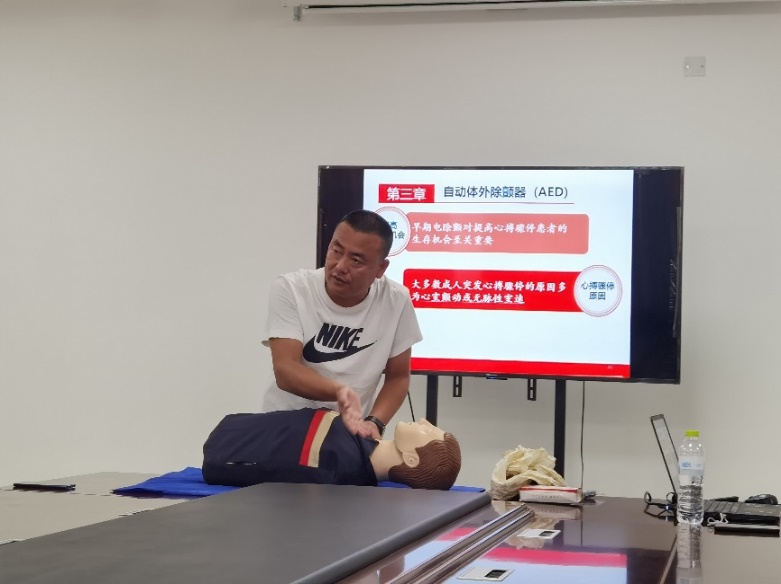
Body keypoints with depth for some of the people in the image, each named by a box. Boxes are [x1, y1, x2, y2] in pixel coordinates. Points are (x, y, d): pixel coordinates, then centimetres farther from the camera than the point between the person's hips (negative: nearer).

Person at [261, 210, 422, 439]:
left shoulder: (396, 301, -11)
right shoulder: (289, 290, -14)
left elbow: (397, 377, 0)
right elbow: (285, 370, -21)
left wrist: (374, 423, -17)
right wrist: (338, 392, -38)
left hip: (351, 431, 1)